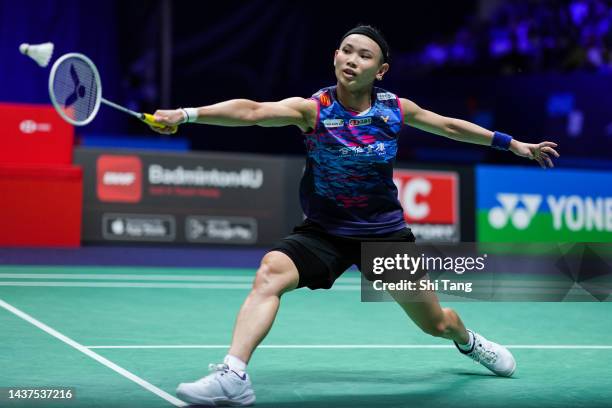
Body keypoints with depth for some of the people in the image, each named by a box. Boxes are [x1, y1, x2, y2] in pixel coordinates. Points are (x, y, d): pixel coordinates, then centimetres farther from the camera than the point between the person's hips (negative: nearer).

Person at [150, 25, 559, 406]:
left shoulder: (396, 109, -8)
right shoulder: (313, 109, -16)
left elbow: (450, 126, 10)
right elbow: (253, 111, -33)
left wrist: (514, 144, 17)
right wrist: (187, 114, -48)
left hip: (386, 232, 2)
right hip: (324, 232, -2)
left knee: (436, 324, 14)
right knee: (271, 272, -32)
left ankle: (468, 340, 52)